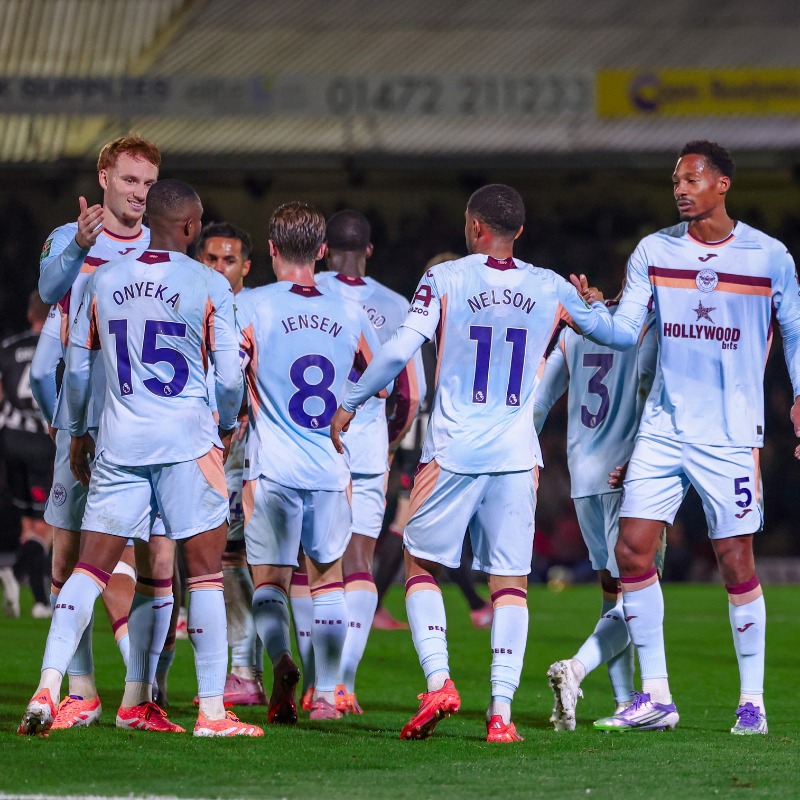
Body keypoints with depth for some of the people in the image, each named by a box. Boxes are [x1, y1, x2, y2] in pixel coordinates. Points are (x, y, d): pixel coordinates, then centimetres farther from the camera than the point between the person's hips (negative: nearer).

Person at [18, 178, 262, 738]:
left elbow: (76, 368, 12)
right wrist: (227, 425, 17)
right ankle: (212, 710, 2)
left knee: (91, 568, 7)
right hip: (187, 440, -3)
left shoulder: (104, 281, 7)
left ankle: (48, 688, -7)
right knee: (205, 570, 3)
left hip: (119, 441, 4)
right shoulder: (210, 286, -4)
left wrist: (78, 433, 25)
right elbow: (230, 377, -3)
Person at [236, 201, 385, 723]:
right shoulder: (349, 312, 7)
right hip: (331, 467, 3)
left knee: (270, 579, 3)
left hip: (274, 466, -3)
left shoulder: (252, 305, -4)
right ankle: (326, 694, 14)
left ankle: (281, 660, -25)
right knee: (328, 577, 15)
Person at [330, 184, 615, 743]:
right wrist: (588, 304, 41)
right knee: (511, 581, 6)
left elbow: (400, 350, -11)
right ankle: (502, 709, -3)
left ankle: (438, 681, -5)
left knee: (422, 565, 12)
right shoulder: (550, 289, 5)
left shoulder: (445, 280, -4)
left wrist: (349, 404, 0)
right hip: (517, 455, 2)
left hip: (452, 451, -2)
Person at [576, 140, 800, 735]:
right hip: (663, 425, 3)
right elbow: (626, 330, 0)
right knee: (632, 551, -5)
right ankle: (655, 697, 3)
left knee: (736, 563, -3)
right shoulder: (654, 251, 5)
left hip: (731, 434, -3)